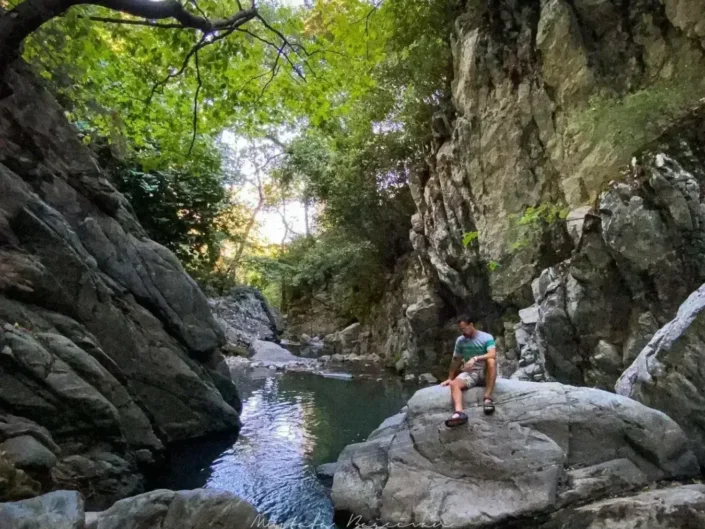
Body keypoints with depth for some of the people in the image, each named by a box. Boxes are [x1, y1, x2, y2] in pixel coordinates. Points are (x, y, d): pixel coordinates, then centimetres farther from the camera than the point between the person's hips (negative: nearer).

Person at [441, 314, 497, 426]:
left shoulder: (486, 337, -7)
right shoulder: (460, 340, 7)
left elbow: (492, 354, -23)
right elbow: (455, 360, 14)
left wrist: (475, 358, -35)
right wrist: (450, 378, 14)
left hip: (485, 373, -3)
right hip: (470, 373, 3)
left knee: (491, 361, -36)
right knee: (454, 384, -28)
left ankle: (488, 398, -37)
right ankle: (459, 412, -53)